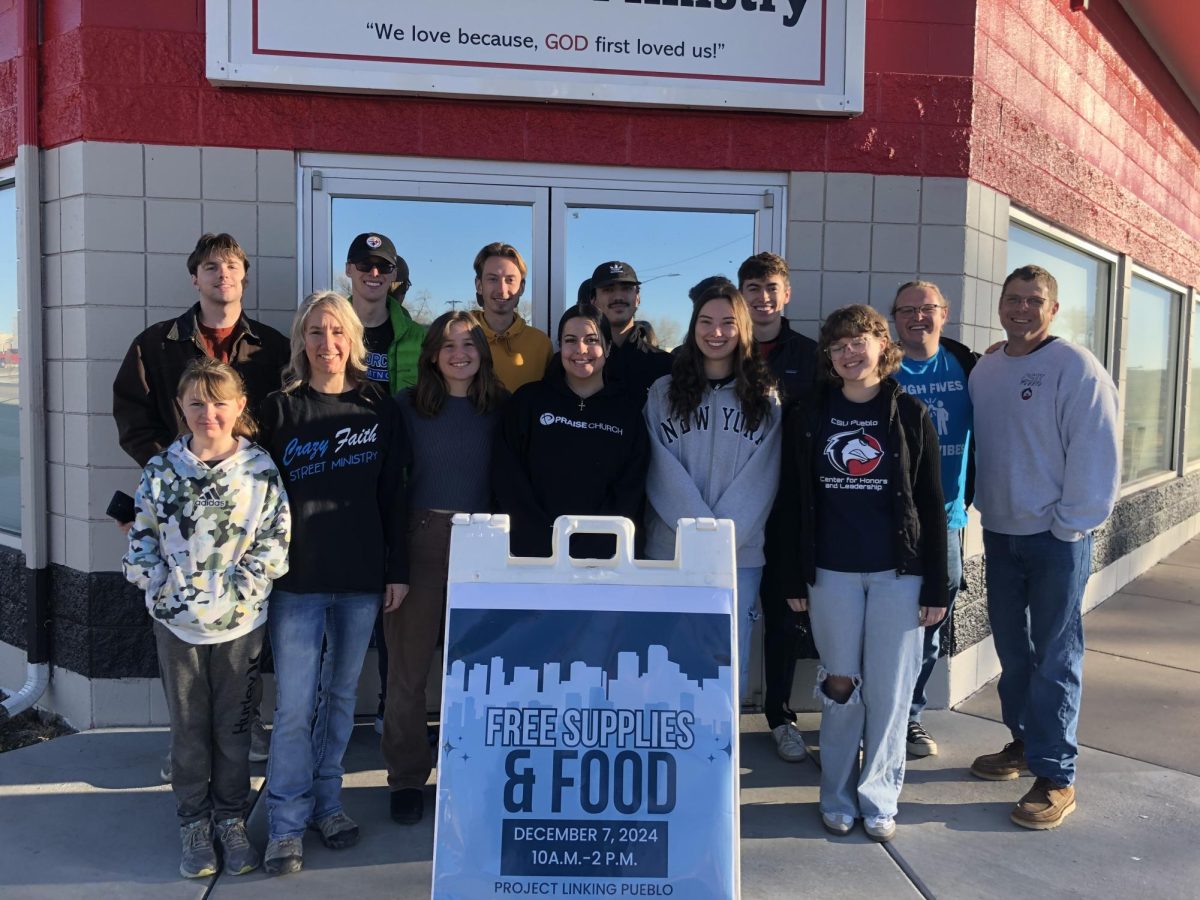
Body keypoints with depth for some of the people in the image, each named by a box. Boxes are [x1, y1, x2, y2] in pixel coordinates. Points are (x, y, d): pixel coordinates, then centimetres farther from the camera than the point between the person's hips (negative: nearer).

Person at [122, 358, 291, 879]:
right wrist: (166, 590, -10)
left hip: (241, 621, -1)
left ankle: (231, 820, 29)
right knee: (188, 728, 13)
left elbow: (275, 541, -7)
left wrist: (237, 591, -14)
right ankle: (193, 824, 29)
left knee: (234, 727, 12)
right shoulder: (161, 471, -1)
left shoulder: (262, 471, -6)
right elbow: (141, 541, 1)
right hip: (176, 621, 1)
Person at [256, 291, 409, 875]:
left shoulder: (379, 411, 4)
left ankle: (326, 801, 30)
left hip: (361, 577, 2)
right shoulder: (280, 410, 0)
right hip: (297, 578, -2)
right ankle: (287, 824, 15)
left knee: (341, 695, 13)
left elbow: (392, 496, 6)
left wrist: (398, 569, 3)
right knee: (294, 704, 0)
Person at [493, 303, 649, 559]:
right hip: (533, 555, 0)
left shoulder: (627, 413, 5)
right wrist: (549, 546, -13)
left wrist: (590, 550, -12)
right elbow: (508, 480, -3)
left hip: (601, 557, 1)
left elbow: (629, 494, 1)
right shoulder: (528, 401, 3)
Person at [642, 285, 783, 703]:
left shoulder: (765, 398, 6)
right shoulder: (663, 393, 6)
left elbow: (761, 478, -1)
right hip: (672, 548, 0)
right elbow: (662, 473, -2)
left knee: (731, 664, 3)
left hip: (741, 552, 0)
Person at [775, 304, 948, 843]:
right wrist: (795, 578, 2)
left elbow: (931, 504, 1)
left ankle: (879, 798, 21)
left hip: (898, 573, 0)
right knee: (840, 687, 7)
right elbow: (793, 500, 5)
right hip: (831, 572, 1)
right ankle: (837, 796, 22)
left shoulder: (909, 415, 1)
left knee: (889, 690, 6)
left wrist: (935, 586, -2)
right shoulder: (808, 416, 3)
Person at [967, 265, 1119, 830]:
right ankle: (1022, 742, 34)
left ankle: (1055, 776, 10)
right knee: (1012, 648, 17)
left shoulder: (1075, 367, -11)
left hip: (1056, 536, -6)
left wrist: (1070, 525, -14)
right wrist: (985, 505, 7)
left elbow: (1097, 453, -14)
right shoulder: (984, 370, 8)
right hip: (1000, 533, 6)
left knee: (1055, 657, 0)